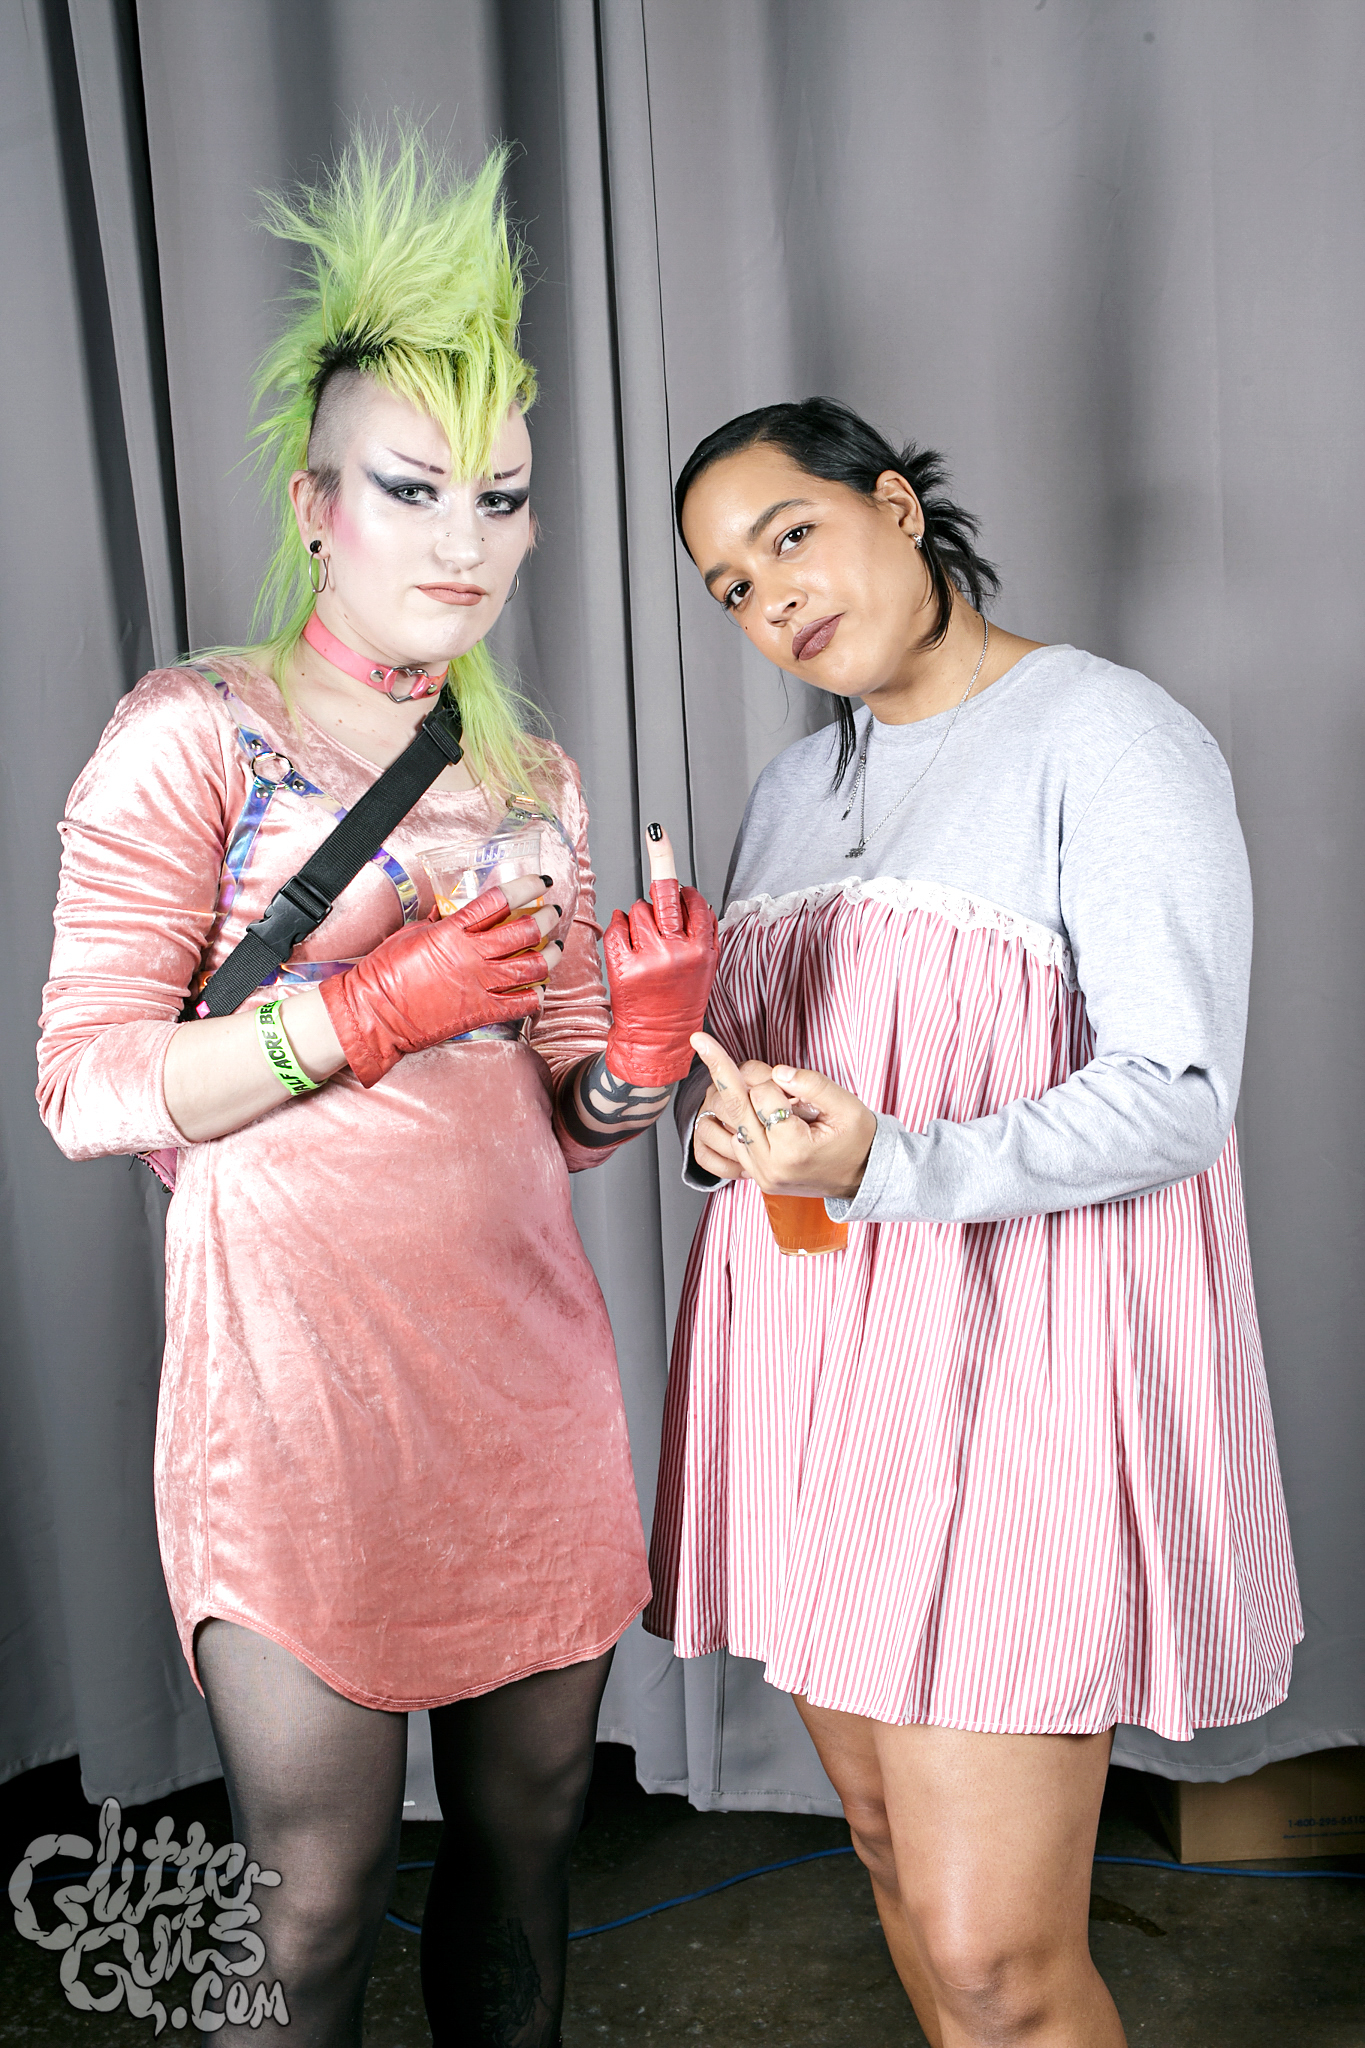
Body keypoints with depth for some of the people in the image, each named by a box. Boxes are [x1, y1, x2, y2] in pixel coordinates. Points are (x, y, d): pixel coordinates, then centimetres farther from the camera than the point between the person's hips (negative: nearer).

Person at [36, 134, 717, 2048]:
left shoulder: (534, 780, 12)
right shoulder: (196, 733, -3)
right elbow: (89, 1088, -9)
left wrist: (644, 1039, -6)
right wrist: (375, 1006, -18)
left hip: (529, 1369, 5)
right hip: (302, 1377, -5)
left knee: (527, 1836, 15)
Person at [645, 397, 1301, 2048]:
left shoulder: (1112, 739, -7)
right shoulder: (794, 786, 15)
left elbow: (1177, 1097, -15)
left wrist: (890, 1168, -28)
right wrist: (717, 1119, -3)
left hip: (1015, 1372, -6)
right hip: (816, 1369, 7)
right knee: (889, 1839, 18)